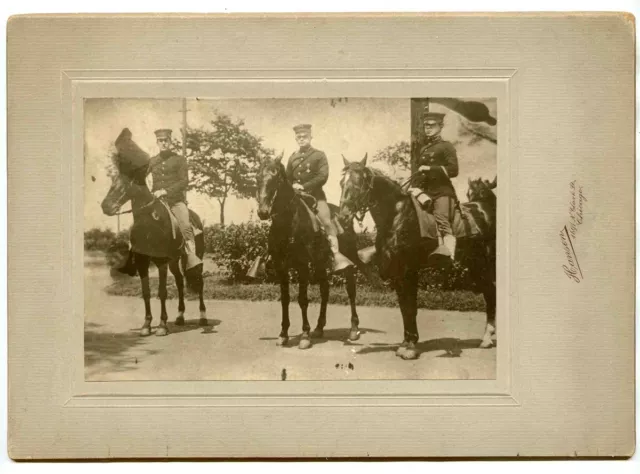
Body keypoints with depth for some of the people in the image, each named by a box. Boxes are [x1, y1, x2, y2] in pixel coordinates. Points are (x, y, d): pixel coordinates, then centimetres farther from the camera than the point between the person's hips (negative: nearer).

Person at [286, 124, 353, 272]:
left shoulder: (319, 155, 2)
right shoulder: (293, 158, 15)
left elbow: (323, 176, -10)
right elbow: (287, 179, 20)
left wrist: (304, 186, -17)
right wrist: (292, 186, -2)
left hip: (315, 195, -4)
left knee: (326, 221, -21)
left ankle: (337, 257, -25)